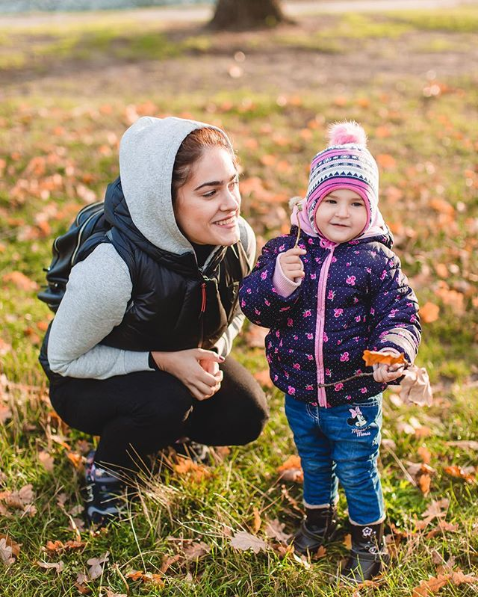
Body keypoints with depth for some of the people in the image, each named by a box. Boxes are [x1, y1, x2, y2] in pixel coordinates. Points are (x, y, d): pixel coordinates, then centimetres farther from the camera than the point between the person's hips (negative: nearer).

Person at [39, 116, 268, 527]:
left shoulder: (239, 240, -21)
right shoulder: (113, 269, -38)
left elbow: (232, 313, 3)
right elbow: (63, 358, -23)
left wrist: (212, 354, -16)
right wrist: (160, 362, -30)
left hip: (180, 360, 5)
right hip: (86, 382, -5)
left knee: (245, 418, -14)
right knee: (167, 401, -33)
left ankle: (166, 429, 18)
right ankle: (104, 471, 0)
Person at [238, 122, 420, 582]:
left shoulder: (377, 261, -12)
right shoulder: (284, 249, -8)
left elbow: (400, 314, -10)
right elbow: (252, 303, -14)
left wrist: (394, 351, -30)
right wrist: (278, 283, -34)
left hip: (354, 396, -2)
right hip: (298, 393, 3)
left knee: (357, 472, 13)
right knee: (314, 463, 25)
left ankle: (368, 539, 37)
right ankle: (319, 517, 52)